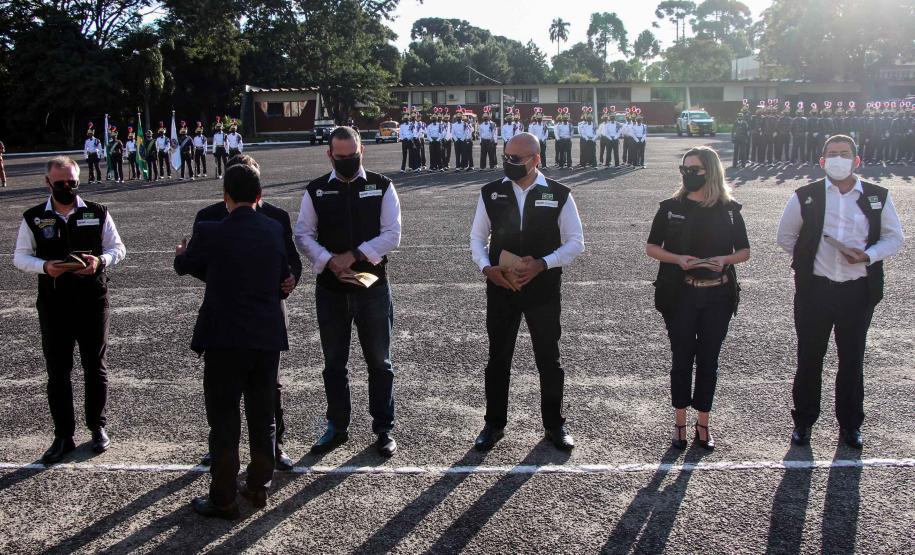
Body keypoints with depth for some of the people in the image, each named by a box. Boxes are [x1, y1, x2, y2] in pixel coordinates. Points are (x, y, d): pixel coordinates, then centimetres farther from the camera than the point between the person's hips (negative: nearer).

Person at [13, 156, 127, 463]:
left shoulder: (97, 214, 0)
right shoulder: (33, 218, 1)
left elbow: (118, 248, 4)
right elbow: (20, 256, 3)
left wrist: (100, 260, -18)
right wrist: (45, 267, -17)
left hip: (92, 301, 0)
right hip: (53, 303, 1)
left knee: (95, 367, 10)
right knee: (57, 372, 6)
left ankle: (98, 427, 27)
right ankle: (63, 436, 17)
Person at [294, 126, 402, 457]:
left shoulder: (381, 186, -1)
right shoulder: (316, 191, 3)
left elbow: (392, 235, -7)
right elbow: (303, 235, 1)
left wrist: (354, 255, -16)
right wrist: (330, 261, -15)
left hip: (373, 286, -1)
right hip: (330, 289, 2)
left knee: (379, 362, 7)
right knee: (334, 362, 12)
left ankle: (384, 429, 20)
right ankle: (337, 427, 27)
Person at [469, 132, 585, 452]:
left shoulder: (559, 195, -5)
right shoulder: (491, 193, 0)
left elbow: (575, 242, -2)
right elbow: (477, 237, 8)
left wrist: (542, 264, -17)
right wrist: (487, 267, -11)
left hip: (544, 289, -1)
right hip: (501, 288, 1)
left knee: (549, 359, 10)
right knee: (498, 359, 10)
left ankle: (554, 424, 27)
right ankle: (494, 424, 25)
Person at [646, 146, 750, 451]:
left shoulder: (729, 209, 1)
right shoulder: (671, 207, 0)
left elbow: (744, 251, 7)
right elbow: (651, 247, 4)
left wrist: (725, 260, -15)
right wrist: (677, 259, -15)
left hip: (717, 295, 1)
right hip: (679, 294, 0)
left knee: (708, 359, 8)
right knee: (682, 358, 5)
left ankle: (703, 424, 20)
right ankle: (680, 423, 18)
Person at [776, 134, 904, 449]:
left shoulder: (877, 197, 1)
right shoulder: (805, 197, 0)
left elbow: (894, 239, 6)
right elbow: (786, 236, 10)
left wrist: (868, 256, -11)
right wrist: (808, 258, 1)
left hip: (858, 291, 1)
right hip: (814, 290, 0)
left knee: (852, 359, 11)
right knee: (809, 358, 9)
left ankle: (850, 424, 27)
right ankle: (803, 421, 25)